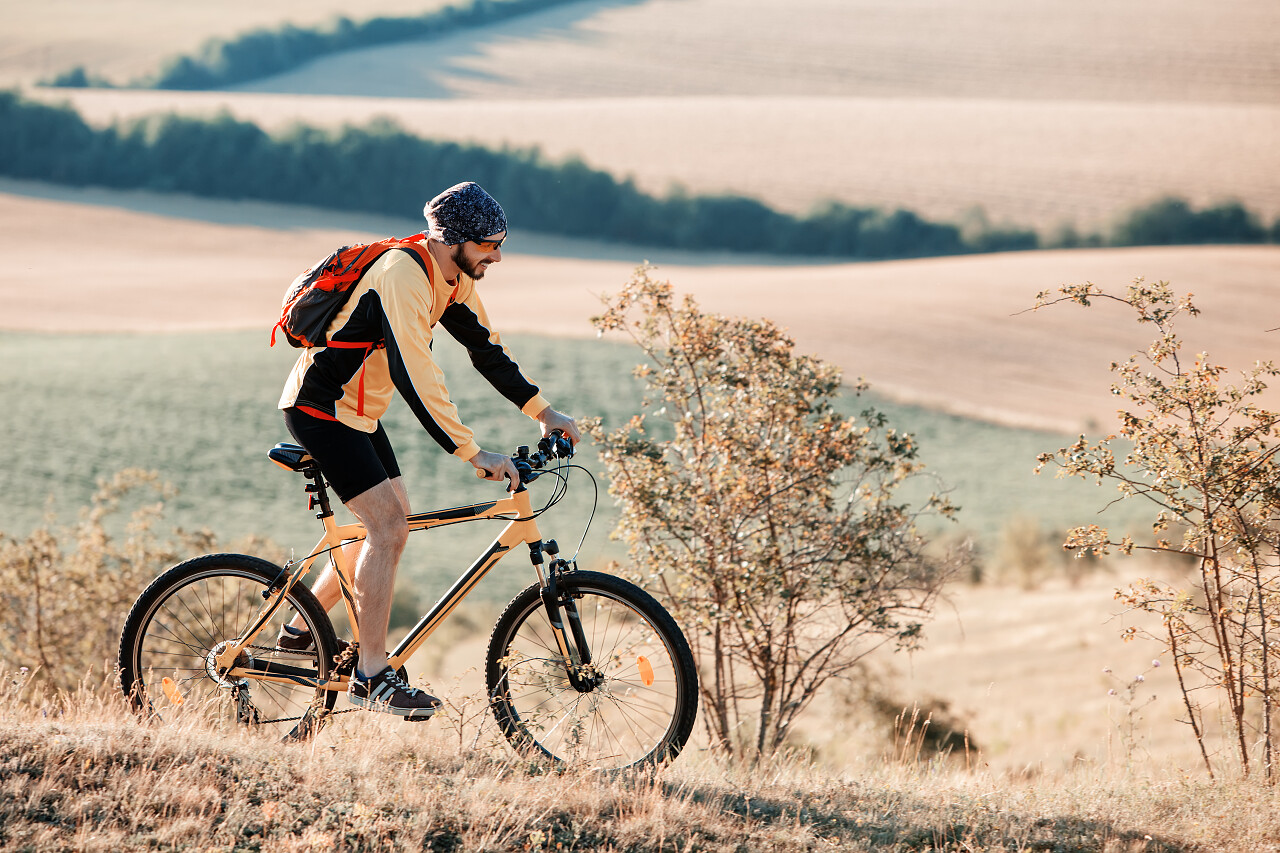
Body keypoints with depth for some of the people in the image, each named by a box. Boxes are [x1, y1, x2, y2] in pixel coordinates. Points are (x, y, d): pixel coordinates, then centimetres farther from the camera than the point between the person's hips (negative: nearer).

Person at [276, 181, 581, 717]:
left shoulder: (455, 281, 3)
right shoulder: (403, 277, -27)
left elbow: (486, 350, 14)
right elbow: (415, 376, -34)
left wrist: (544, 412, 8)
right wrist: (473, 454, -35)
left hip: (359, 412, 10)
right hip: (320, 409, -10)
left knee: (392, 521, 14)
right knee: (389, 526, -16)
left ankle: (300, 629, 27)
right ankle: (372, 678, -13)